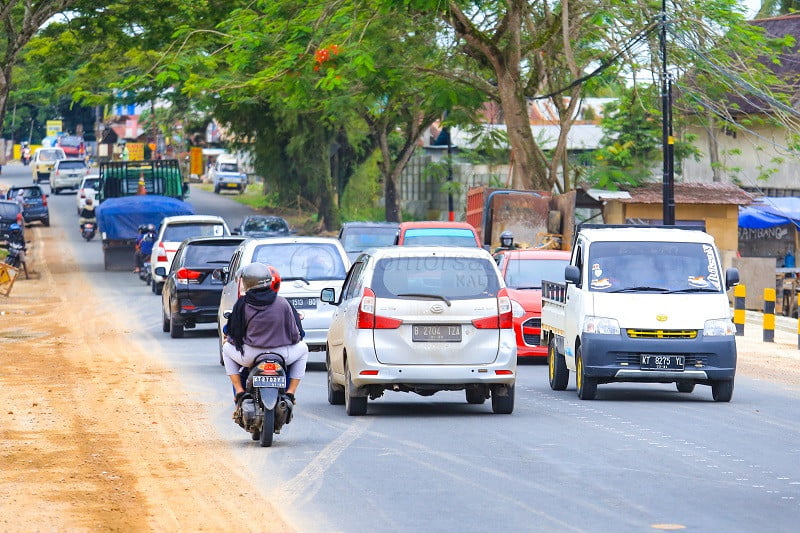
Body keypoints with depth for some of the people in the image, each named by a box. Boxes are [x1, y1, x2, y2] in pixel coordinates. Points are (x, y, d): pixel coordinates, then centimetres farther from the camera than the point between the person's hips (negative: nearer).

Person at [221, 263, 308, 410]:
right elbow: (295, 335, 1)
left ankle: (239, 391, 21)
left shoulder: (242, 304, -4)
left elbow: (233, 335, 4)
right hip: (281, 357, 0)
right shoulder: (282, 304, -5)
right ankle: (290, 392, 19)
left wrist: (228, 338, 28)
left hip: (250, 357, 0)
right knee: (302, 349, 31)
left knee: (227, 348, 32)